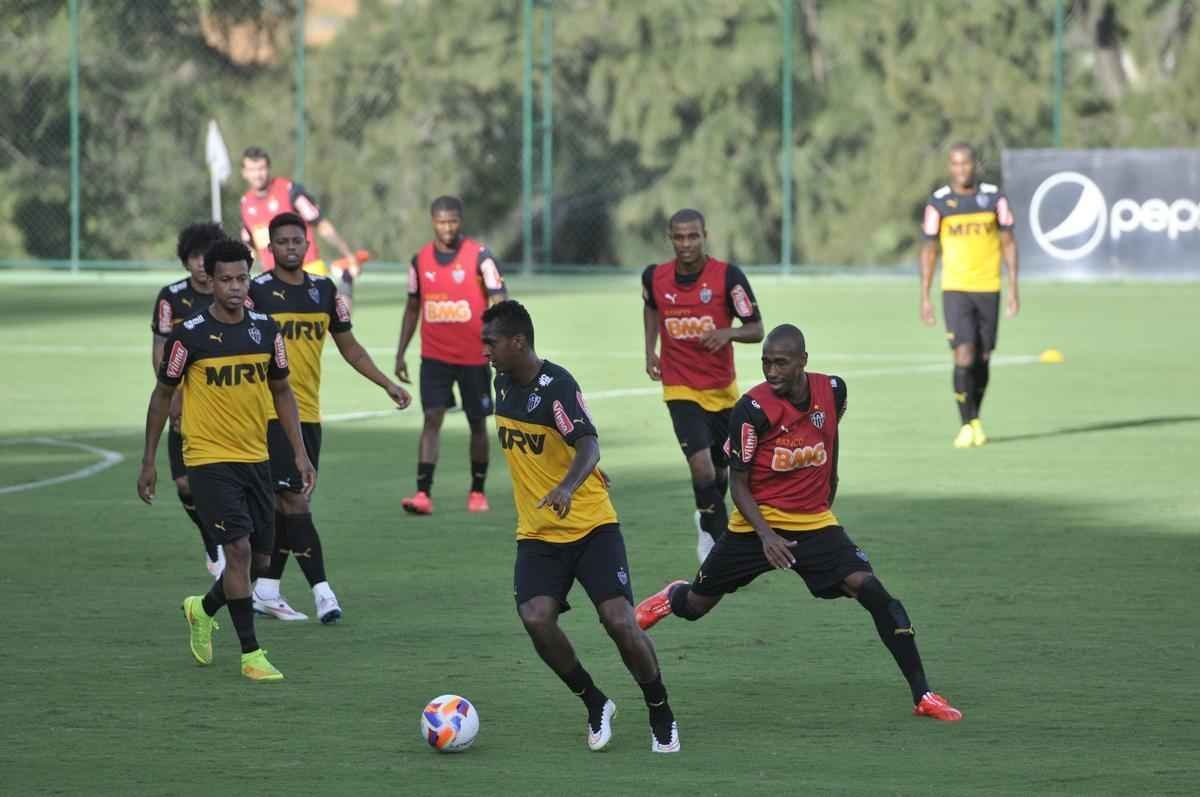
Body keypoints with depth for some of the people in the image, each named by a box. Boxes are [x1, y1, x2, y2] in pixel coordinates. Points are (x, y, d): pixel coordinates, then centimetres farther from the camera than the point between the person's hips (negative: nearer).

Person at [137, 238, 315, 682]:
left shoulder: (266, 330, 3)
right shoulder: (191, 335, -10)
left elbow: (282, 392, 14)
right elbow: (163, 395, 0)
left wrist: (300, 453, 7)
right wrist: (149, 461, 2)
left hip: (255, 460, 5)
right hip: (208, 459, -5)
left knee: (259, 558, 9)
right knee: (238, 549, -16)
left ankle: (203, 609, 37)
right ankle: (251, 654, -9)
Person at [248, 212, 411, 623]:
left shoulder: (324, 290, 10)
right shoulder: (257, 291, -6)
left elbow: (348, 346, 19)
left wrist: (387, 384, 13)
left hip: (309, 414, 6)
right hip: (271, 413, -6)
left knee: (285, 504, 10)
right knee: (294, 500, -12)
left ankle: (265, 590, 18)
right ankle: (321, 590, -12)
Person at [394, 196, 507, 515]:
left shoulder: (479, 256, -8)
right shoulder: (421, 260, 3)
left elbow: (498, 302, -11)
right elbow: (413, 308, 13)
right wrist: (400, 354, 11)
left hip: (474, 356, -2)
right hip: (434, 355, 2)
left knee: (477, 423, 9)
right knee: (432, 418, -11)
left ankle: (478, 492, 24)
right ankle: (423, 494, -16)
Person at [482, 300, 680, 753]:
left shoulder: (556, 385, -18)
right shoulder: (503, 383, 6)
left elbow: (588, 446, -32)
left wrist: (567, 488, -50)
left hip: (592, 526, -6)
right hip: (537, 535, 6)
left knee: (620, 622, -13)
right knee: (536, 619, -17)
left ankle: (662, 717, 9)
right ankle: (595, 705, 4)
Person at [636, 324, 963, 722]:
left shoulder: (832, 391, -6)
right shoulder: (752, 409, -18)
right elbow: (739, 484, -12)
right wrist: (765, 535, -25)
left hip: (815, 523, 2)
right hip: (758, 524, -2)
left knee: (872, 592, -17)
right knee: (695, 606, 9)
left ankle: (922, 695, -14)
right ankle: (672, 597, 50)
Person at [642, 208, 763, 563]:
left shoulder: (728, 276, -13)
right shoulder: (655, 277, -5)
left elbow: (756, 329, -10)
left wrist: (728, 333, -30)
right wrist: (650, 349, 9)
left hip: (722, 388, 1)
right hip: (680, 389, -1)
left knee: (720, 469, 17)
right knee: (701, 465, -20)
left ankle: (707, 521, 46)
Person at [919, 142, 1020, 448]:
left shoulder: (994, 197, 1)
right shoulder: (938, 202, -1)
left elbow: (1008, 243, 5)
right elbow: (929, 250, 4)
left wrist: (1014, 288, -2)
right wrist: (924, 297, 1)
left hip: (988, 288, 2)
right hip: (955, 289, -2)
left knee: (982, 359, 8)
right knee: (964, 355, -13)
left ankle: (976, 419, 26)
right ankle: (966, 426, -6)